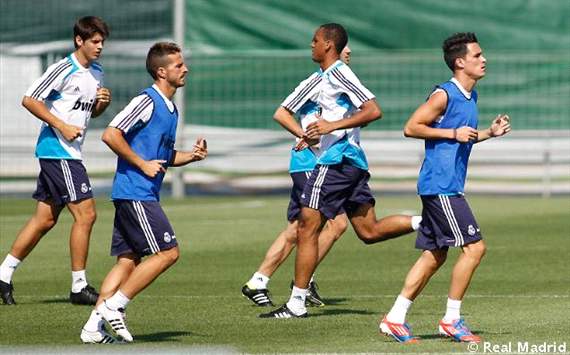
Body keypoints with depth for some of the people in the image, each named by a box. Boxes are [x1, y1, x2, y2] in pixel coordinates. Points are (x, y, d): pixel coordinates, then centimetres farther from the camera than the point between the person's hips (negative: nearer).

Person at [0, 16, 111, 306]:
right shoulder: (63, 69, -13)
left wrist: (102, 103, 2)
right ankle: (79, 287, -7)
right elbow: (29, 100, -14)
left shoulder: (97, 73, 14)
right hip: (56, 150, -9)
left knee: (45, 219, 10)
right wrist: (62, 126, -18)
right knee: (85, 214, -12)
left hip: (70, 152, 9)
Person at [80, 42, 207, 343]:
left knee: (128, 260, 6)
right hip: (135, 192, -10)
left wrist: (192, 156, 9)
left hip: (144, 196, 10)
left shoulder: (170, 109, 18)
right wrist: (142, 164, -16)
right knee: (167, 252, -10)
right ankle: (114, 305, -7)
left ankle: (94, 326, 4)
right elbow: (110, 135, -18)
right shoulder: (147, 101, -11)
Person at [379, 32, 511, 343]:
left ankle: (395, 318, 12)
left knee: (434, 255, 9)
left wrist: (490, 132, 13)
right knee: (474, 247, -11)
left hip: (449, 186, 10)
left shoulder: (470, 97, 16)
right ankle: (451, 320, -4)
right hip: (440, 185, -10)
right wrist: (453, 133, -18)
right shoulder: (444, 95, -13)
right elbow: (411, 128, -14)